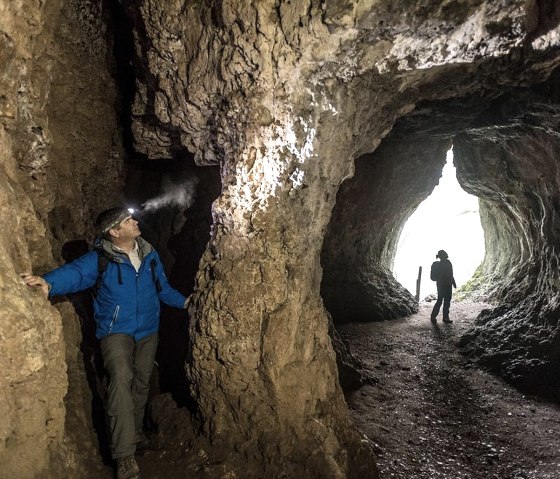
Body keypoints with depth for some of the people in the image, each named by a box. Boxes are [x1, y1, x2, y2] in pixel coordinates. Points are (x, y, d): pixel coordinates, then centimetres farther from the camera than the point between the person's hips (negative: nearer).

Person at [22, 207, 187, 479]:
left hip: (148, 331, 5)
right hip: (116, 331, -5)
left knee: (141, 383, 15)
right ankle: (124, 455, -18)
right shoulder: (100, 258, -12)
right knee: (121, 379, -23)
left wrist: (186, 302, 8)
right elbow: (75, 273, -30)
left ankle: (135, 433, 38)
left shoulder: (149, 254, 2)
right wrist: (49, 282, -49)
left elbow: (163, 289, 12)